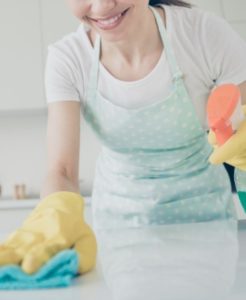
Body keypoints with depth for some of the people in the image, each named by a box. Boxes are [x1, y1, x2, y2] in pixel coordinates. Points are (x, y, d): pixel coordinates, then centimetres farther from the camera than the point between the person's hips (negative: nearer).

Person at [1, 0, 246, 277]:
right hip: (119, 216, 1)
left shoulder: (206, 33, -22)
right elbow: (61, 170, -23)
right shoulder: (66, 59, -18)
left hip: (204, 209, 0)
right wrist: (57, 214, -47)